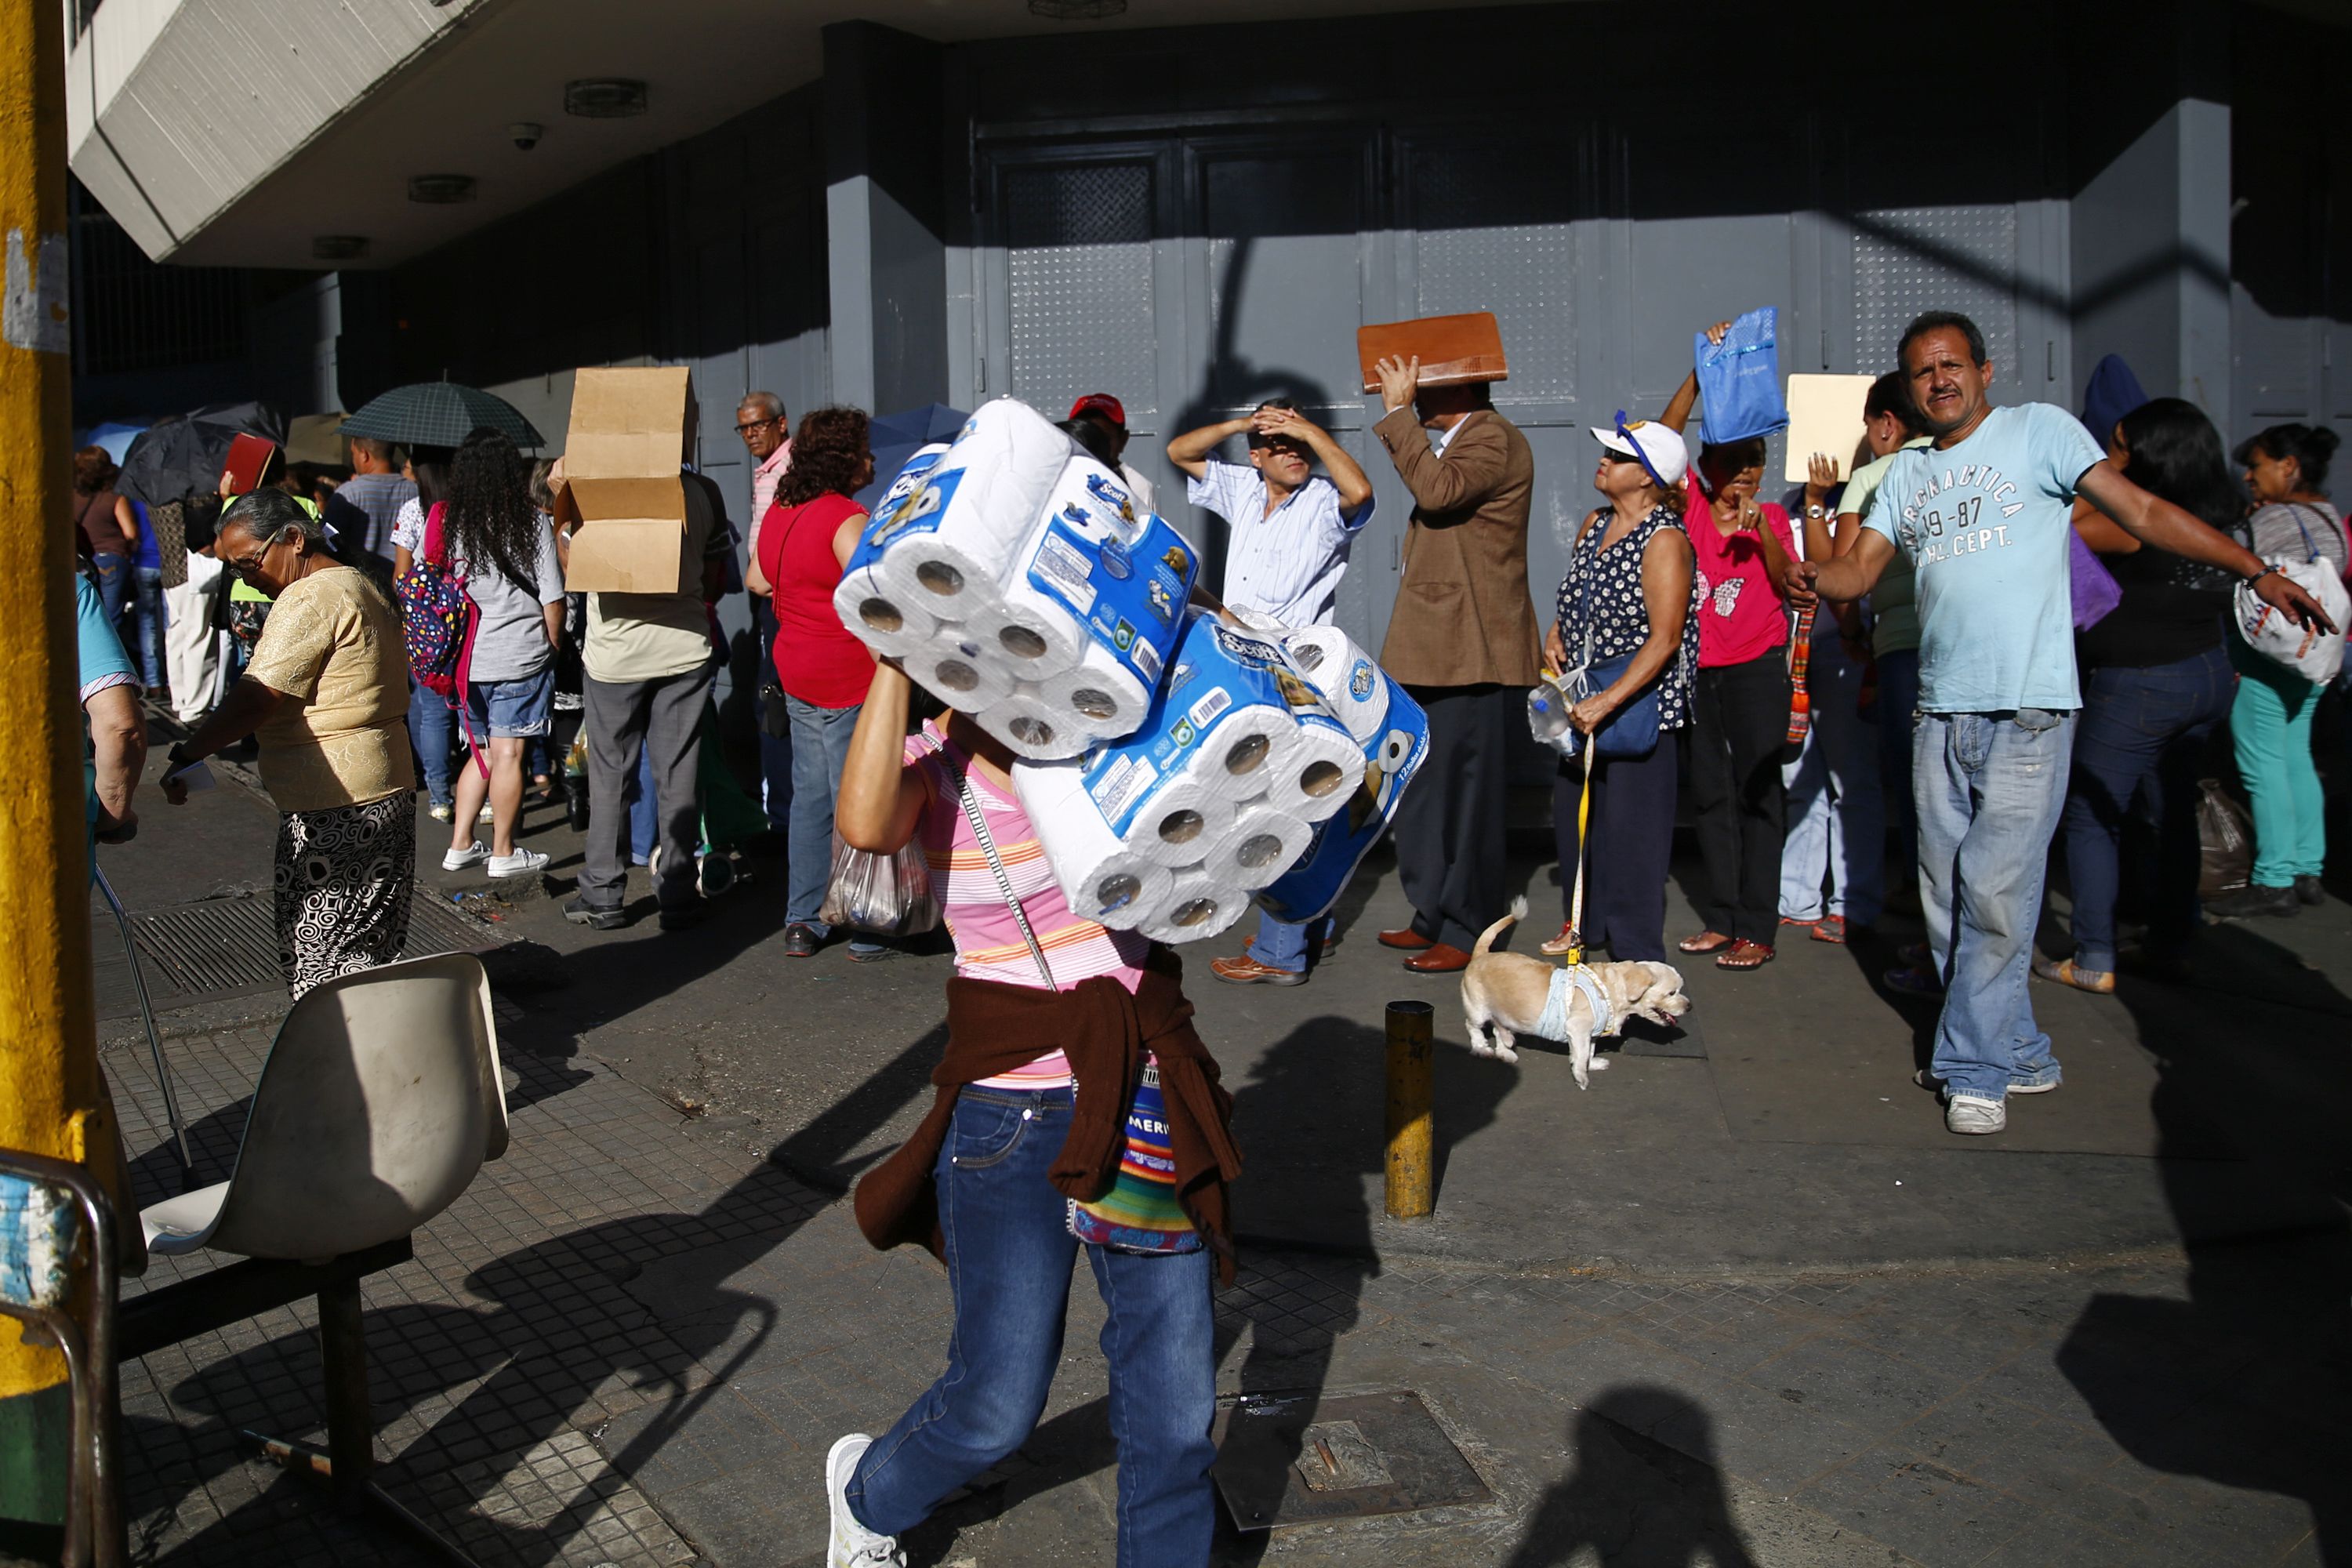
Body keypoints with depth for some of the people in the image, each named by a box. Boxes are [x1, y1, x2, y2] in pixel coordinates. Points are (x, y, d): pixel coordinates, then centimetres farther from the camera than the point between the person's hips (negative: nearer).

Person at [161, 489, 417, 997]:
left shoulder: (311, 598, -15)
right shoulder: (359, 586, 16)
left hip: (336, 814, -10)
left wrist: (185, 757, -19)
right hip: (383, 796, 10)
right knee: (367, 965, 13)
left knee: (321, 964, -4)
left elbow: (255, 701, -20)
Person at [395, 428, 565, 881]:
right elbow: (552, 600, -6)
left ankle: (460, 845, 18)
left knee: (481, 750, 17)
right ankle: (503, 853, 9)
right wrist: (554, 647, 6)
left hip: (462, 657, 4)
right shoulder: (532, 522, -7)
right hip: (519, 657, -4)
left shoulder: (440, 522, 5)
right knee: (508, 753, 2)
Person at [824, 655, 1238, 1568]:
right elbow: (866, 824, -31)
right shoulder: (929, 771, -8)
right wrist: (894, 666, -27)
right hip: (1012, 1110, -3)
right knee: (999, 1404, 8)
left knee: (1174, 1394, 9)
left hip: (1149, 1091, 3)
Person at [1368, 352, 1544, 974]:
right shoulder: (1452, 441, 19)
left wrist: (1400, 413, -23)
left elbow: (1437, 489, -29)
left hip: (1472, 653, -11)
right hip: (1438, 650, 11)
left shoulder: (1494, 440, -12)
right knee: (1426, 789, 15)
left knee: (1465, 793, -4)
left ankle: (1468, 934, 5)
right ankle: (1434, 916, 25)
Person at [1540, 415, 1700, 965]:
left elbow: (1664, 640, -21)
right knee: (1572, 812, 15)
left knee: (1629, 831, -5)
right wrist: (1555, 636, 7)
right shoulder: (1594, 524, 9)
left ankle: (1637, 955, 4)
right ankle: (1584, 924, 33)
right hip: (1584, 704, 8)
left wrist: (1607, 702, -27)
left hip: (1637, 707, -8)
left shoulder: (1664, 540, -14)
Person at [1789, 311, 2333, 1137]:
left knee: (1995, 891, -11)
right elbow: (1859, 569, 10)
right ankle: (2019, 1053, 21)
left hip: (2028, 706, -6)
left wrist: (2257, 571, -8)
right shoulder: (1907, 472, 17)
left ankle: (1978, 1070, 0)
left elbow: (2142, 512, -2)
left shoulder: (2038, 429, 2)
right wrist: (1809, 576, -14)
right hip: (1941, 707, 6)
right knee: (1948, 900, 8)